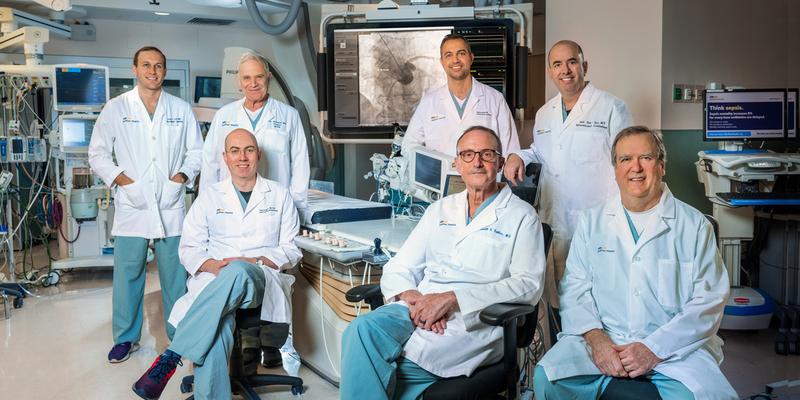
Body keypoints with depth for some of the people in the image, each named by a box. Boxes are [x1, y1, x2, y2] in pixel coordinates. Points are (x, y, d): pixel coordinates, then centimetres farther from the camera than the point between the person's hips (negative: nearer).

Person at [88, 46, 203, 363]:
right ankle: (126, 337, 19)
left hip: (171, 206, 1)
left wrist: (182, 176, -4)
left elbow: (196, 151, 12)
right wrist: (121, 179, -7)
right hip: (131, 206, -1)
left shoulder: (181, 109, 8)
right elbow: (98, 153, 6)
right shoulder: (116, 108, 4)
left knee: (176, 274, 6)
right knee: (127, 273, 4)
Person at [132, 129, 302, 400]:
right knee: (215, 328, -37)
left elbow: (291, 250, 11)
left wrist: (257, 261, -9)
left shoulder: (280, 196, 16)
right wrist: (212, 265, -10)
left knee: (238, 272, -40)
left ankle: (171, 357, -38)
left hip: (261, 281, -1)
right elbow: (189, 248, 13)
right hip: (213, 280, 1)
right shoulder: (210, 197, 17)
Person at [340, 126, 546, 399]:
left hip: (474, 320, -4)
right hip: (419, 307, 5)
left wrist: (452, 299, -17)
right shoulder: (439, 210, 21)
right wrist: (413, 298, -9)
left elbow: (529, 285, -7)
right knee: (362, 330, -28)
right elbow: (397, 270, 17)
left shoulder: (521, 216, 7)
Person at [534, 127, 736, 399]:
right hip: (602, 338, 2)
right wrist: (596, 338, -14)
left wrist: (654, 349, -15)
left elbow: (709, 301, -4)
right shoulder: (592, 222, 12)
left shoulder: (695, 225, 4)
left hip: (674, 346, -2)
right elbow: (575, 288, 4)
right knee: (547, 377, -23)